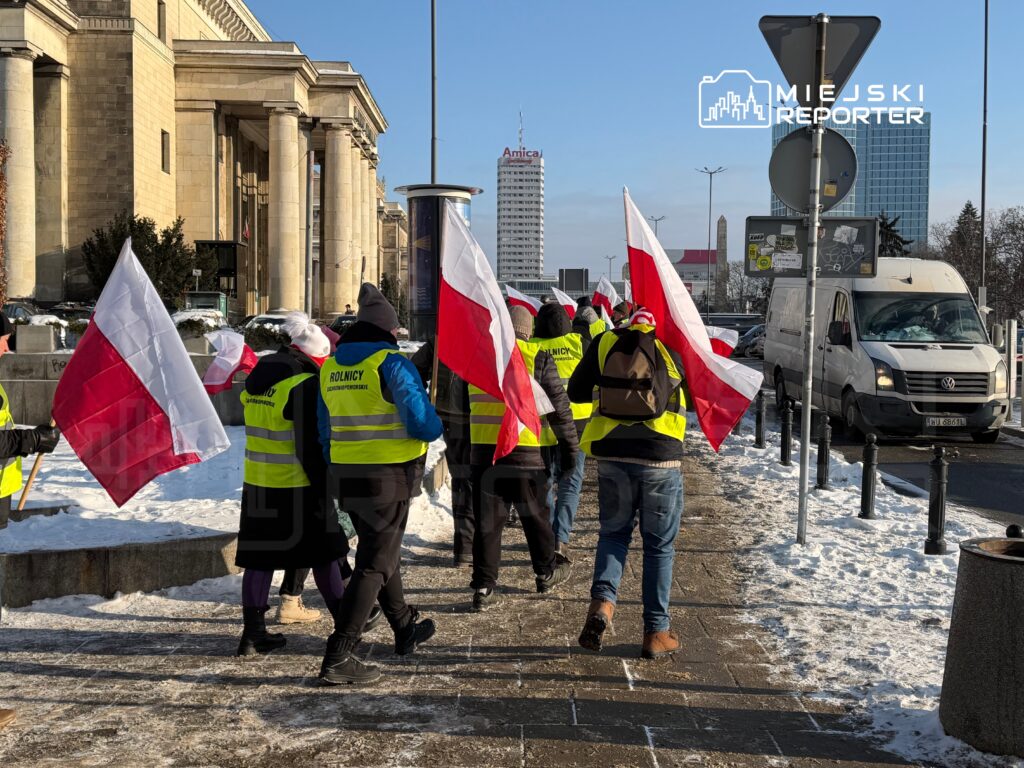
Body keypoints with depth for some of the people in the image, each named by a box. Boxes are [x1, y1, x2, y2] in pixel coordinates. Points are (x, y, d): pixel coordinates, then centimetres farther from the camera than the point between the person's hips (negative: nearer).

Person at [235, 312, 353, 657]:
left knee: (260, 557, 9)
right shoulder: (304, 384, -15)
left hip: (256, 485, 7)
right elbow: (310, 446, -17)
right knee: (322, 554, 7)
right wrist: (323, 486, -11)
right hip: (295, 488, -6)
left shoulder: (257, 377, 10)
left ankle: (253, 633, 11)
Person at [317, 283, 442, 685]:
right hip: (389, 478, -7)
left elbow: (326, 432, 15)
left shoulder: (331, 367, 8)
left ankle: (406, 628, 39)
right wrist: (438, 426, 6)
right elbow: (423, 423, -17)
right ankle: (337, 658, -4)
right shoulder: (392, 363, -13)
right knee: (374, 565, -1)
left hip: (346, 477, 7)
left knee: (381, 552, 23)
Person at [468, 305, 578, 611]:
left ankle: (484, 586, 7)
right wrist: (569, 445, 9)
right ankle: (547, 572, 31)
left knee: (487, 520, 8)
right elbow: (559, 407, 0)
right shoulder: (537, 357, -3)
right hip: (524, 452, -2)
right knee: (535, 516, 15)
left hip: (483, 451, 2)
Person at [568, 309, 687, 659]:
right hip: (661, 460, -1)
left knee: (613, 533, 19)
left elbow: (576, 391, 10)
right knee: (659, 546, 11)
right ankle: (656, 632, 16)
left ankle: (602, 600, -5)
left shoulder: (606, 342, 5)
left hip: (613, 457, 1)